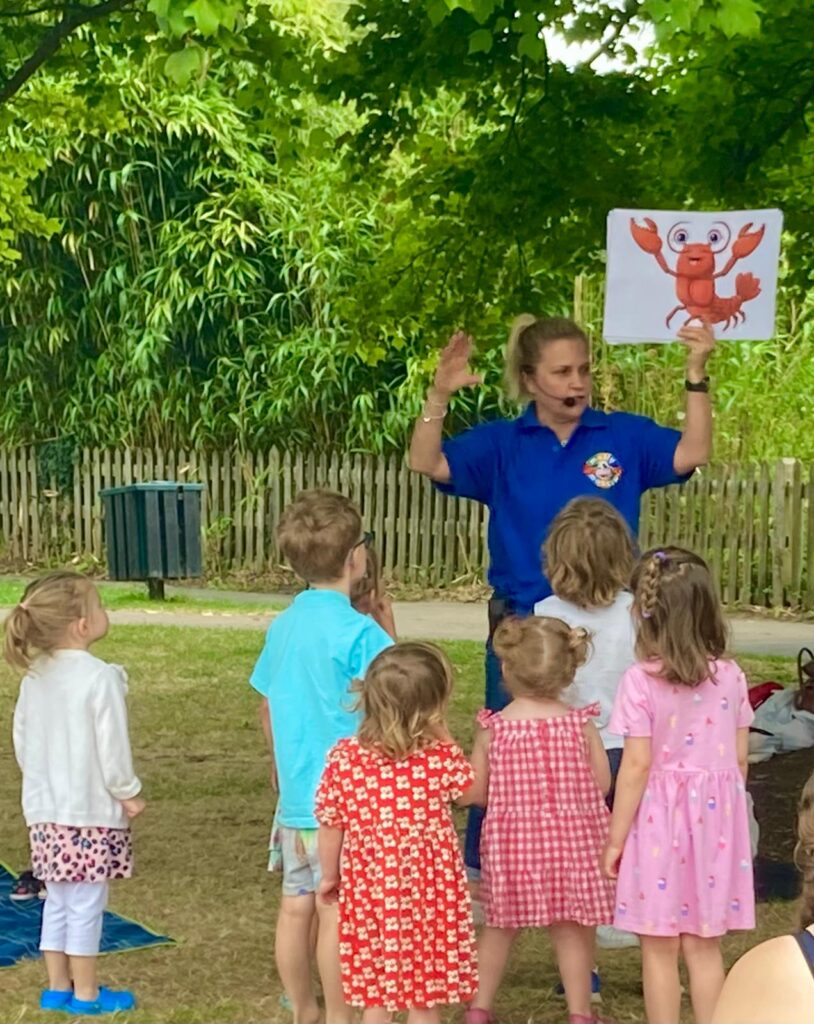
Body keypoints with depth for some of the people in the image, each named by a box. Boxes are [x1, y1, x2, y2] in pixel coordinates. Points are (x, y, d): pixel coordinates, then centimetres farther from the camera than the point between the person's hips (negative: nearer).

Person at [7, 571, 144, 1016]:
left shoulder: (34, 676, 4)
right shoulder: (99, 677, -18)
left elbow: (21, 739, 10)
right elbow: (111, 745, -17)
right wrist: (128, 793, -4)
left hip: (45, 812, 7)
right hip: (91, 812, -7)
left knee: (57, 901, 16)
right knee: (86, 904, 2)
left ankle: (57, 987, 23)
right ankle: (85, 992, 10)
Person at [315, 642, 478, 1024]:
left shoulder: (344, 757, -10)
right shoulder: (441, 754, -14)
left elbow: (330, 824, -2)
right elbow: (468, 792, 7)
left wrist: (329, 875, 13)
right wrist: (445, 742, 6)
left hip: (369, 890, 1)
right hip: (429, 891, -1)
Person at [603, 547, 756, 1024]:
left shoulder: (642, 682, -15)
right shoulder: (731, 677, -2)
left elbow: (636, 766, -14)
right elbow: (740, 759, 3)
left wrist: (615, 838, -6)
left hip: (661, 821, -4)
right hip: (716, 819, 4)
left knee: (660, 949, 7)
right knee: (705, 946, 13)